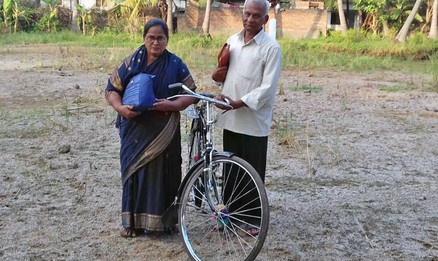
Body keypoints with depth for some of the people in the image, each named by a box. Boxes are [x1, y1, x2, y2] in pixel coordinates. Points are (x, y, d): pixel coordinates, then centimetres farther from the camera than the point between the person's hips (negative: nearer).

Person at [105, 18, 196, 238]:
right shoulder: (131, 62, 3)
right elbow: (111, 89, 6)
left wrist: (171, 105, -18)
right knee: (134, 172, 5)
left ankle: (161, 219, 14)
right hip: (135, 130, 2)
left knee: (161, 173, 0)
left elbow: (190, 94, 1)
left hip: (163, 133, -1)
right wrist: (120, 108, -14)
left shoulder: (175, 65, 0)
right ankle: (133, 221, 17)